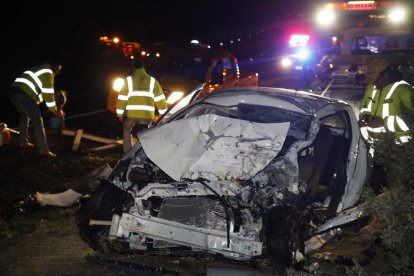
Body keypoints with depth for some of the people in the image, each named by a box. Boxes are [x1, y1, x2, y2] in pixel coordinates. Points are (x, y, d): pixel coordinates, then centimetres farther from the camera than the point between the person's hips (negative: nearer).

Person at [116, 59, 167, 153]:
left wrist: (120, 114, 8)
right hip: (146, 113, 1)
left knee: (127, 130, 19)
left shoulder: (129, 80, 4)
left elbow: (122, 98, 1)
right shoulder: (152, 81, 10)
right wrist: (164, 115, 13)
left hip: (131, 113, -1)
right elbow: (160, 98, 8)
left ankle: (127, 152, 13)